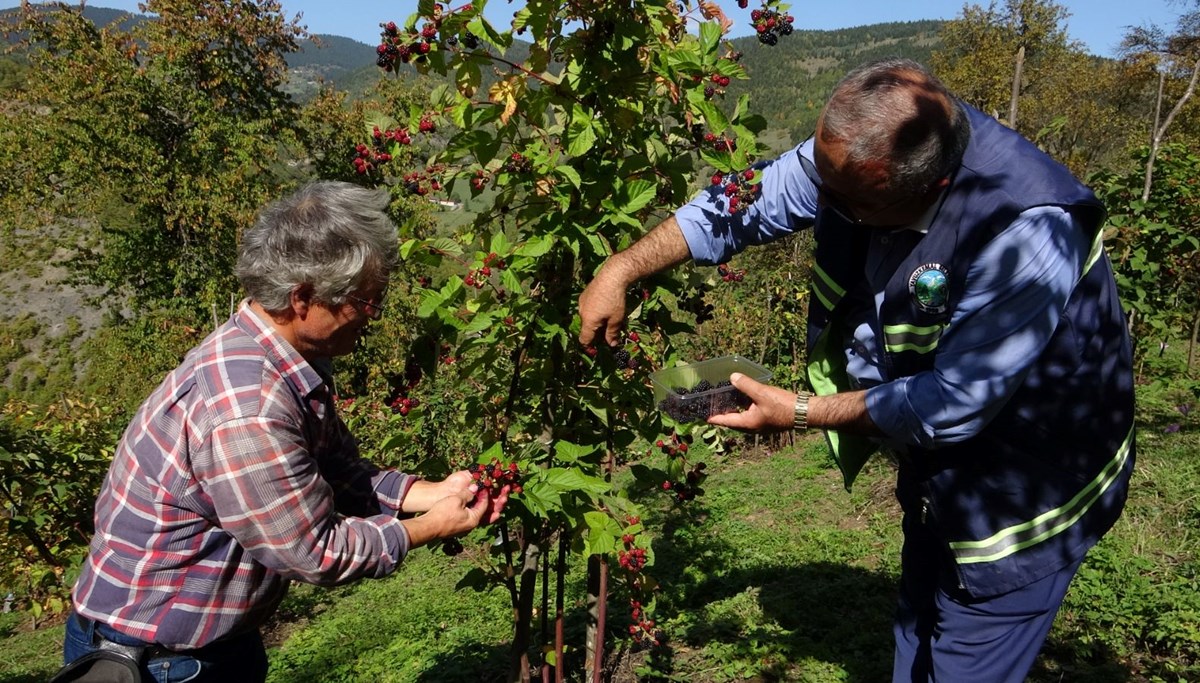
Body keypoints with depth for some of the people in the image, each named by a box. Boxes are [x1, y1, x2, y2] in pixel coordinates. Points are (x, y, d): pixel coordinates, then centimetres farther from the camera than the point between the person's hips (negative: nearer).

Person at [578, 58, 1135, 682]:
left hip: (1025, 493, -7)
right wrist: (620, 271, -8)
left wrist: (801, 413, -25)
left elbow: (955, 402, -32)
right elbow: (743, 205, -4)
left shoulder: (1029, 232, -37)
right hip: (937, 469, 7)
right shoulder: (857, 152, -17)